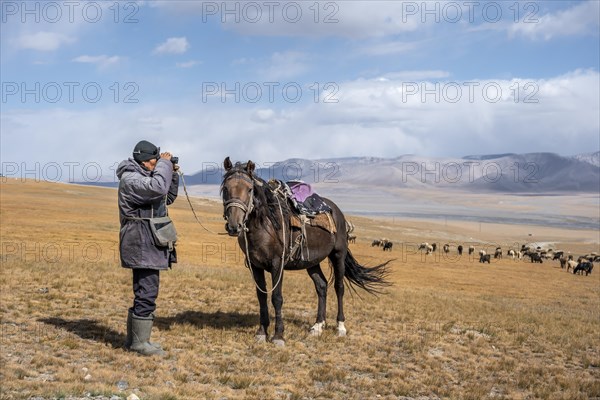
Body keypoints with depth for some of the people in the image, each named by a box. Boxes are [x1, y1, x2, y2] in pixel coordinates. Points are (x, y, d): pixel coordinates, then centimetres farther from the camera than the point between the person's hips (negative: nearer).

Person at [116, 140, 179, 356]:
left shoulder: (144, 177, 18)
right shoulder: (130, 179, -14)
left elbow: (168, 197, 25)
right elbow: (158, 187, -31)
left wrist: (172, 174, 11)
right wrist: (164, 164, -16)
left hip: (149, 245, 11)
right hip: (142, 246, -11)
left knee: (143, 293, 16)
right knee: (147, 293, -8)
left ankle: (134, 339, 24)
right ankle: (139, 342, -1)